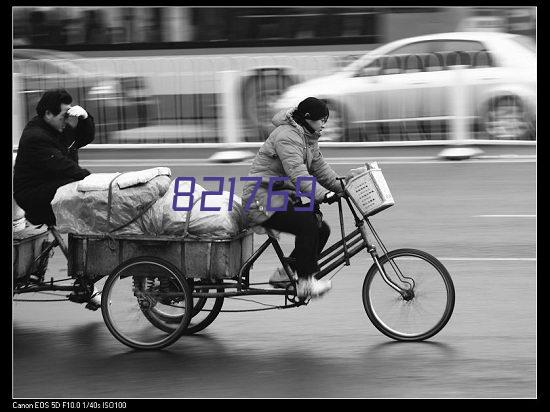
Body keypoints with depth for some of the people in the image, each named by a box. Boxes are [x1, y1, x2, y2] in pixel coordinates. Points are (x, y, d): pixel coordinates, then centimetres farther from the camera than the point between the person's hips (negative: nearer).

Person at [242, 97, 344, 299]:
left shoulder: (308, 138, 13)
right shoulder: (286, 136, -21)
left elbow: (320, 168, 15)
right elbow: (298, 174, -32)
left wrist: (343, 187, 3)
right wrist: (324, 195, -38)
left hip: (282, 197, 10)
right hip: (263, 199, -10)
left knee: (321, 229, -1)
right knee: (307, 224, -27)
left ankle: (283, 273, 9)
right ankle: (305, 282, -22)